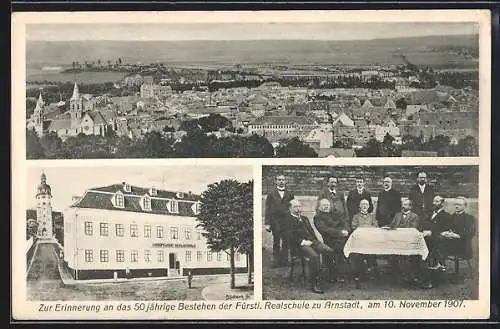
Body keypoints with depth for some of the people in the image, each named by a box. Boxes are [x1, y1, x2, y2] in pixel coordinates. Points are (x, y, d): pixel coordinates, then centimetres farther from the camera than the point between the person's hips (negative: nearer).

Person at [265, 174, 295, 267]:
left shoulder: (290, 194, 12)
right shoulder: (271, 194, 7)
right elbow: (268, 209, 3)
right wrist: (267, 223, -5)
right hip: (275, 222, -1)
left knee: (286, 242, 2)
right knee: (276, 243, 1)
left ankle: (284, 261, 9)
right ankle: (276, 261, 8)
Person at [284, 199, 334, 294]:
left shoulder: (304, 218, 29)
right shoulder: (288, 220, 5)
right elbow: (291, 236, -6)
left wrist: (313, 240, 3)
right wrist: (303, 242, -16)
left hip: (312, 241, 7)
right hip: (300, 245, -7)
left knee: (330, 251, -18)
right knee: (314, 256, -34)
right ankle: (313, 283, -28)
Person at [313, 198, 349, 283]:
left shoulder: (334, 215, 29)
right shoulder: (318, 217, 10)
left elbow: (344, 223, 17)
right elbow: (325, 230, -5)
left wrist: (345, 230, -6)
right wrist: (340, 232, -13)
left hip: (342, 237, 5)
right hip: (330, 239, -5)